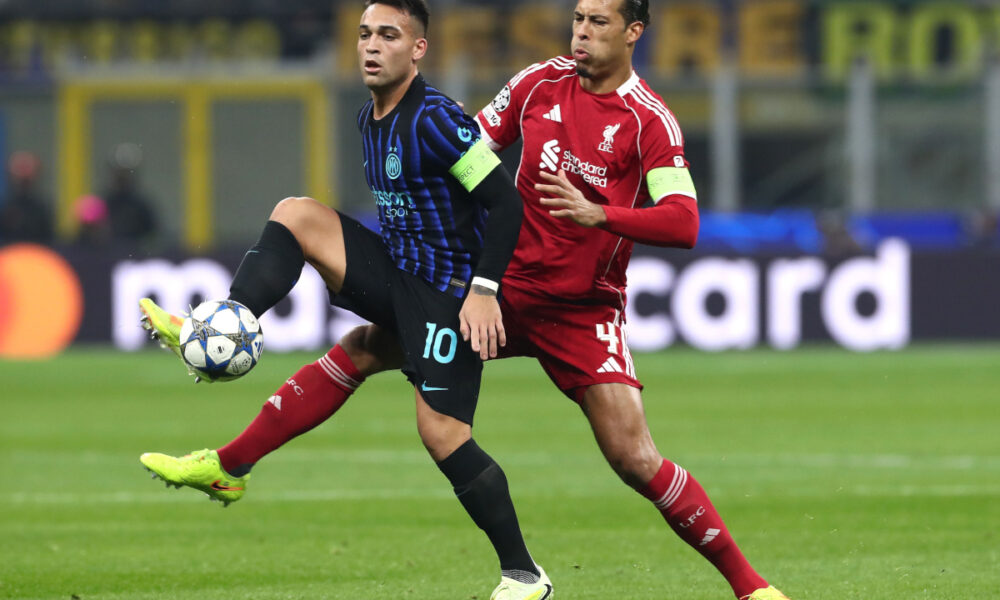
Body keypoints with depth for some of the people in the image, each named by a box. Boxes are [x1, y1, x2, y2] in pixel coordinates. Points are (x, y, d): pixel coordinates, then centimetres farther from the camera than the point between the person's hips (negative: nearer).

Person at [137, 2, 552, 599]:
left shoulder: (435, 120, -19)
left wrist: (483, 289, -24)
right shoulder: (371, 119, 10)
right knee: (295, 215, -3)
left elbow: (504, 201, -20)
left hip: (448, 294, -9)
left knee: (442, 433, -14)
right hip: (397, 274, 9)